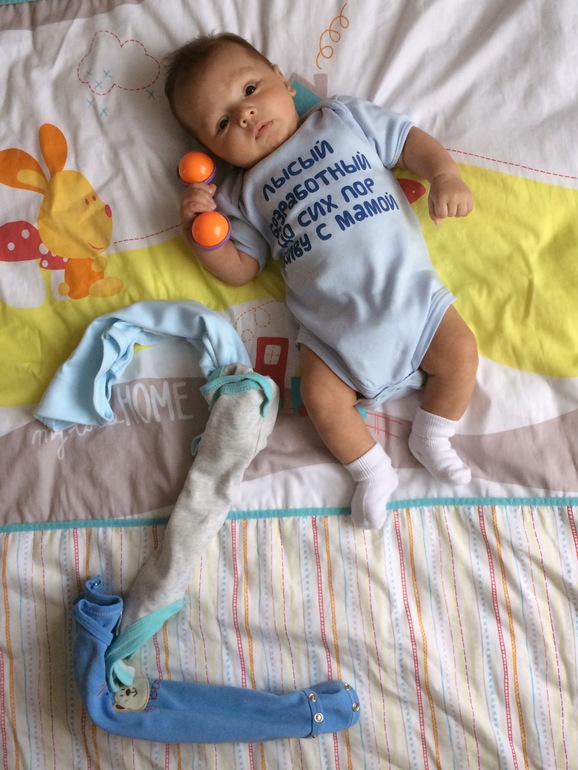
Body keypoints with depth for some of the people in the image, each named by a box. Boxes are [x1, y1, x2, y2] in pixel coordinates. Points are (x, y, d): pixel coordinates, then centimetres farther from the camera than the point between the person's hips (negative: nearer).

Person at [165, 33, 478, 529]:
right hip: (334, 326, 0)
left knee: (461, 355, -8)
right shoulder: (244, 193, 11)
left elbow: (411, 142, 8)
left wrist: (446, 175, -10)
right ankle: (372, 470, 11)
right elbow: (239, 269, 8)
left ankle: (431, 437, 19)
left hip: (410, 289, 0)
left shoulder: (344, 118, 9)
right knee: (322, 397, -16)